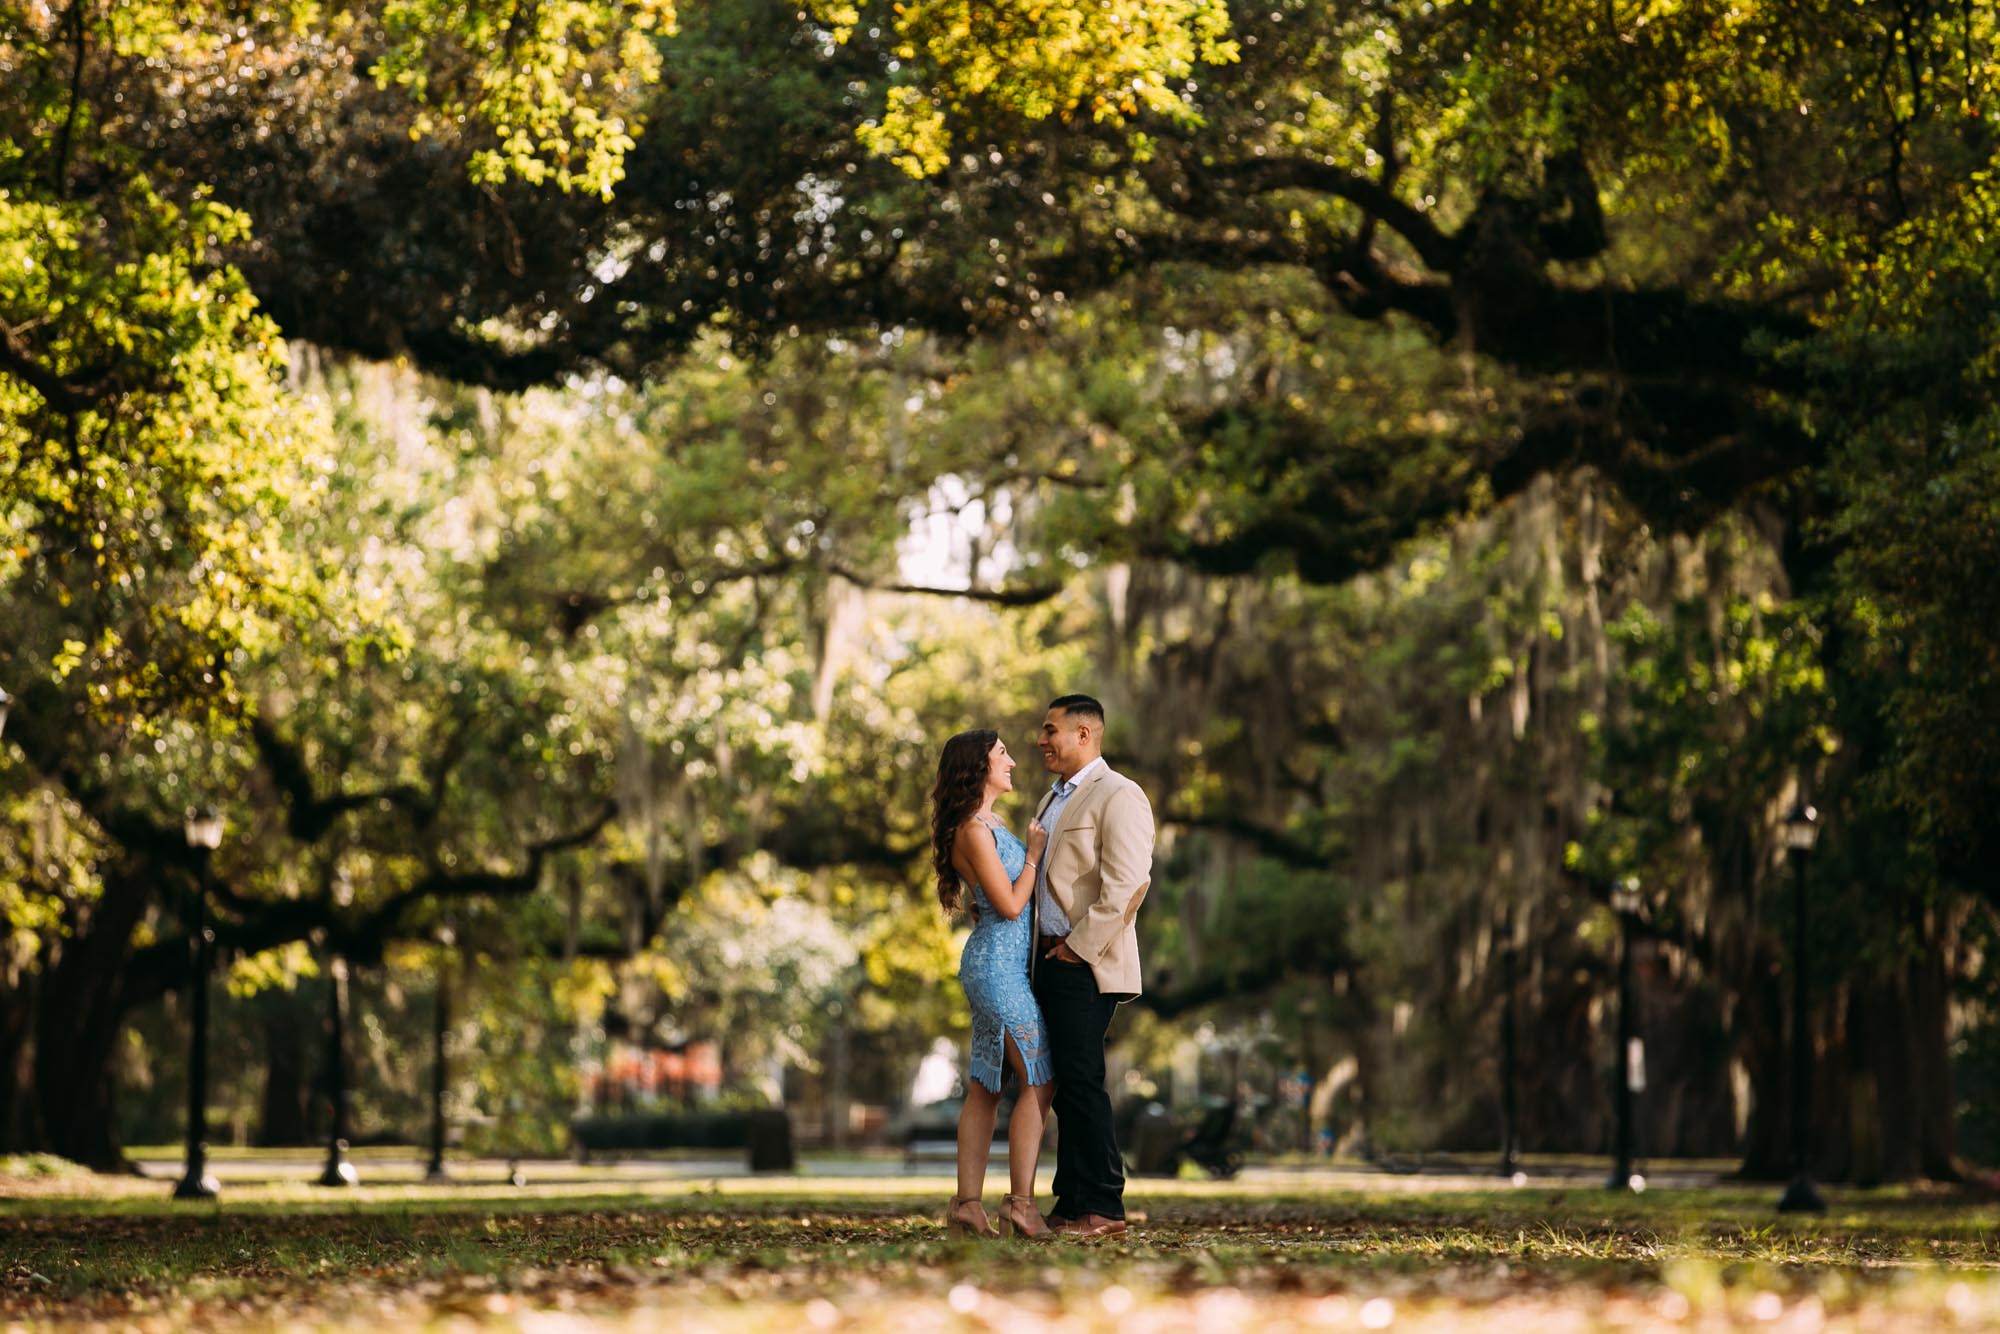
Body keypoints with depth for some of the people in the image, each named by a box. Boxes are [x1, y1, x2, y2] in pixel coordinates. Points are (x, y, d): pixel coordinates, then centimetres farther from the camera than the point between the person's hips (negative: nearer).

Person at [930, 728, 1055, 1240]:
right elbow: (1010, 904, -16)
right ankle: (1020, 1203, -12)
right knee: (1037, 1079, -10)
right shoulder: (974, 830, -14)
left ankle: (967, 1204, 7)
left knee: (984, 1086, 7)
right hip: (999, 962, -10)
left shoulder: (988, 825, 16)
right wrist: (1033, 855, -5)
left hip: (996, 963, 10)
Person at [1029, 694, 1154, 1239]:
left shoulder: (1118, 797, -8)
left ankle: (1103, 1209, -8)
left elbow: (1127, 884, -17)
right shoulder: (1053, 800, 22)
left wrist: (1079, 948, -16)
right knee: (1065, 1086, 9)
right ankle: (1071, 1204, 12)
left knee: (1081, 1082, -11)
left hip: (1085, 966, -9)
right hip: (1050, 963, 9)